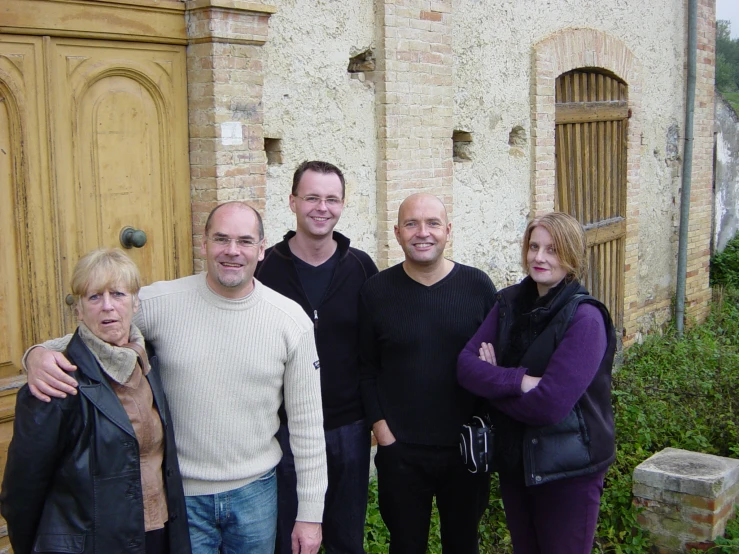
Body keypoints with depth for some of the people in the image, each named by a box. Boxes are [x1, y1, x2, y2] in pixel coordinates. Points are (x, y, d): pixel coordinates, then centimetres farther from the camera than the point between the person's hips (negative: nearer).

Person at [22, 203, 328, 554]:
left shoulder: (291, 320, -7)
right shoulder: (159, 303, -10)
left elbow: (306, 421, -2)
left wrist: (310, 513, 0)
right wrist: (38, 354, -21)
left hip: (255, 492, 1)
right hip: (180, 494, -1)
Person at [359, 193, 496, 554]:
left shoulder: (478, 286, -4)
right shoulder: (376, 291, -4)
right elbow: (367, 368, 0)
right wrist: (381, 427, -6)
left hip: (467, 447, 1)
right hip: (399, 451, 0)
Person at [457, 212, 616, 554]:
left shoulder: (584, 318, -18)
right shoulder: (510, 303, 0)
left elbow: (549, 405, -26)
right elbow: (466, 365, -9)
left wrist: (494, 380, -12)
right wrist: (518, 380, -25)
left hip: (570, 469, -6)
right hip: (513, 459, 6)